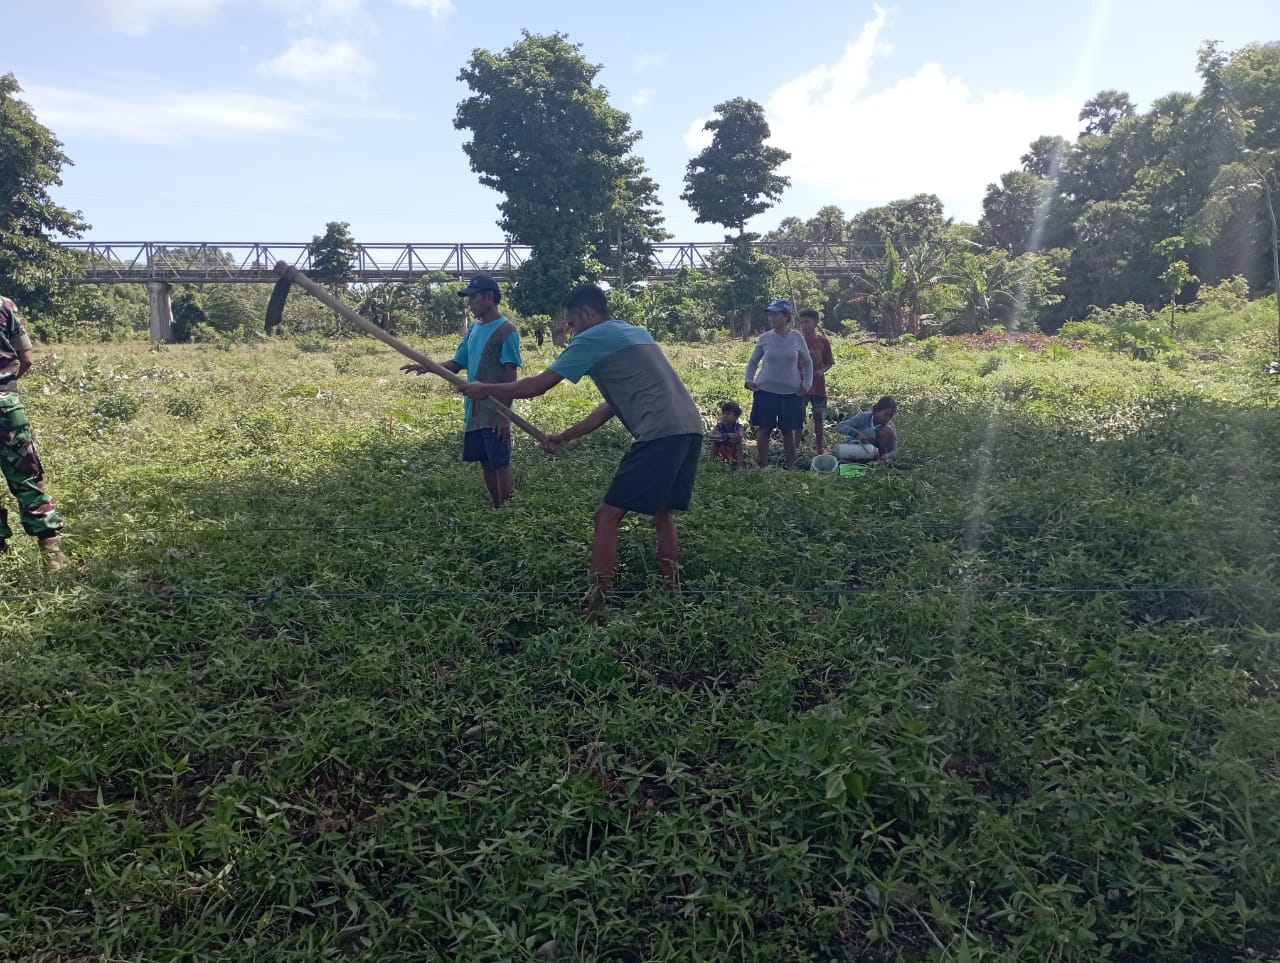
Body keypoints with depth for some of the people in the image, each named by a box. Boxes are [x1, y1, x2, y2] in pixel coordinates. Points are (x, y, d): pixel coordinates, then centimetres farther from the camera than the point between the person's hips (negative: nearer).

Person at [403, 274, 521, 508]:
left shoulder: (506, 331, -10)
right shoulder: (473, 330, 14)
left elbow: (511, 376, -13)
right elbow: (456, 365, 15)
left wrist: (504, 414, -18)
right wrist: (428, 367, -4)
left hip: (494, 415, -8)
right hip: (473, 413, 8)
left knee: (501, 465, -3)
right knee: (487, 466, 12)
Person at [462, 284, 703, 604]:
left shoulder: (593, 338, 1)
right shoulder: (635, 333, 28)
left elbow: (536, 386, 3)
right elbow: (612, 406, 31)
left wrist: (485, 390, 18)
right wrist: (566, 436, 34)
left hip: (661, 434, -9)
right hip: (689, 429, 9)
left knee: (608, 516, -1)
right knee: (663, 514, 21)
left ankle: (595, 606, 1)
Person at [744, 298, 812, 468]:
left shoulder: (797, 337, -1)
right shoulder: (764, 338, 0)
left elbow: (807, 363, 10)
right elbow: (753, 362, 10)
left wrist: (806, 384, 0)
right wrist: (748, 380, -6)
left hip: (791, 392, 0)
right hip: (765, 391, 0)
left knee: (789, 432, 5)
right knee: (763, 430, 2)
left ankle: (790, 469, 15)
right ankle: (762, 468, 10)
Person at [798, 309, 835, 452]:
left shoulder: (823, 341, 1)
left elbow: (830, 363, 7)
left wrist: (821, 371, -11)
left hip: (818, 386, 2)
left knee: (819, 419, 10)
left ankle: (820, 450, 22)